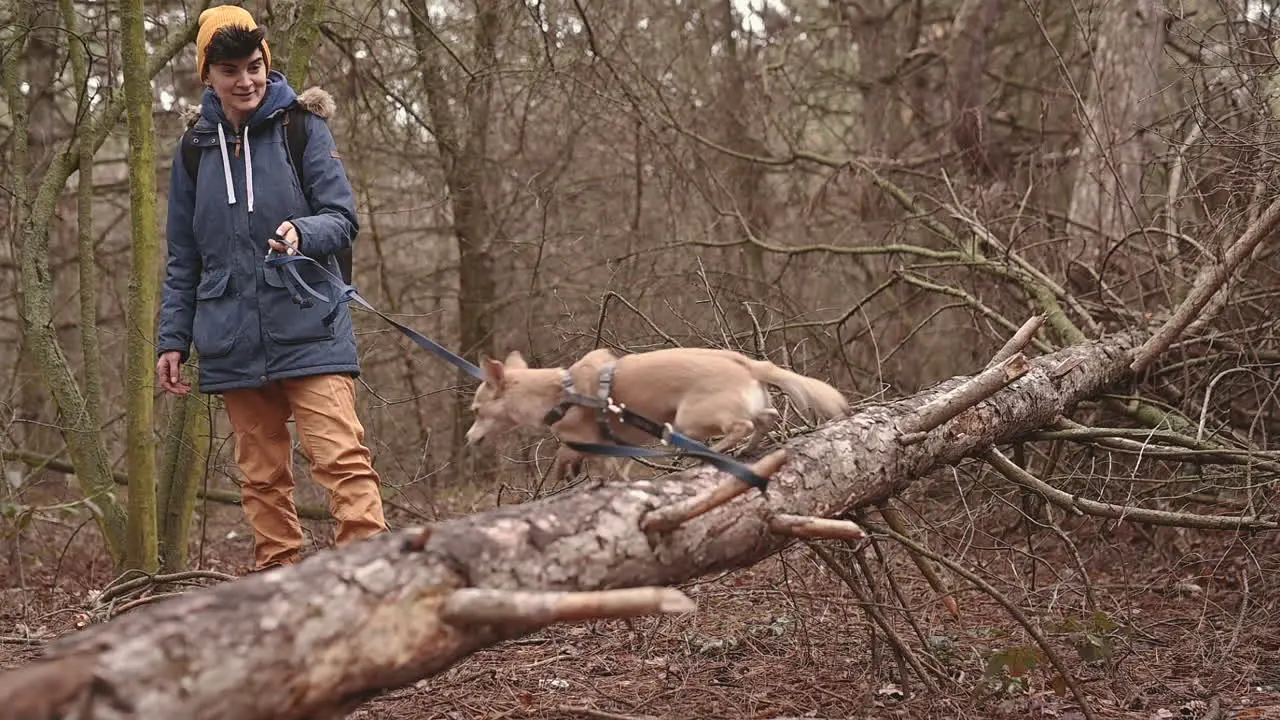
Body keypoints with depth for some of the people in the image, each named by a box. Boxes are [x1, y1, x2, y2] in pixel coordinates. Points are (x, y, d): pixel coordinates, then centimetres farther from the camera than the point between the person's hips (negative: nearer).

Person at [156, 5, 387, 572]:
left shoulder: (301, 126, 2)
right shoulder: (196, 148, 12)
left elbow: (343, 218, -4)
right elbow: (183, 260, 17)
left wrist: (302, 233, -26)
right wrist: (171, 340, 11)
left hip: (308, 329, -4)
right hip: (234, 343, 4)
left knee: (341, 457, -14)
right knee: (262, 476, 6)